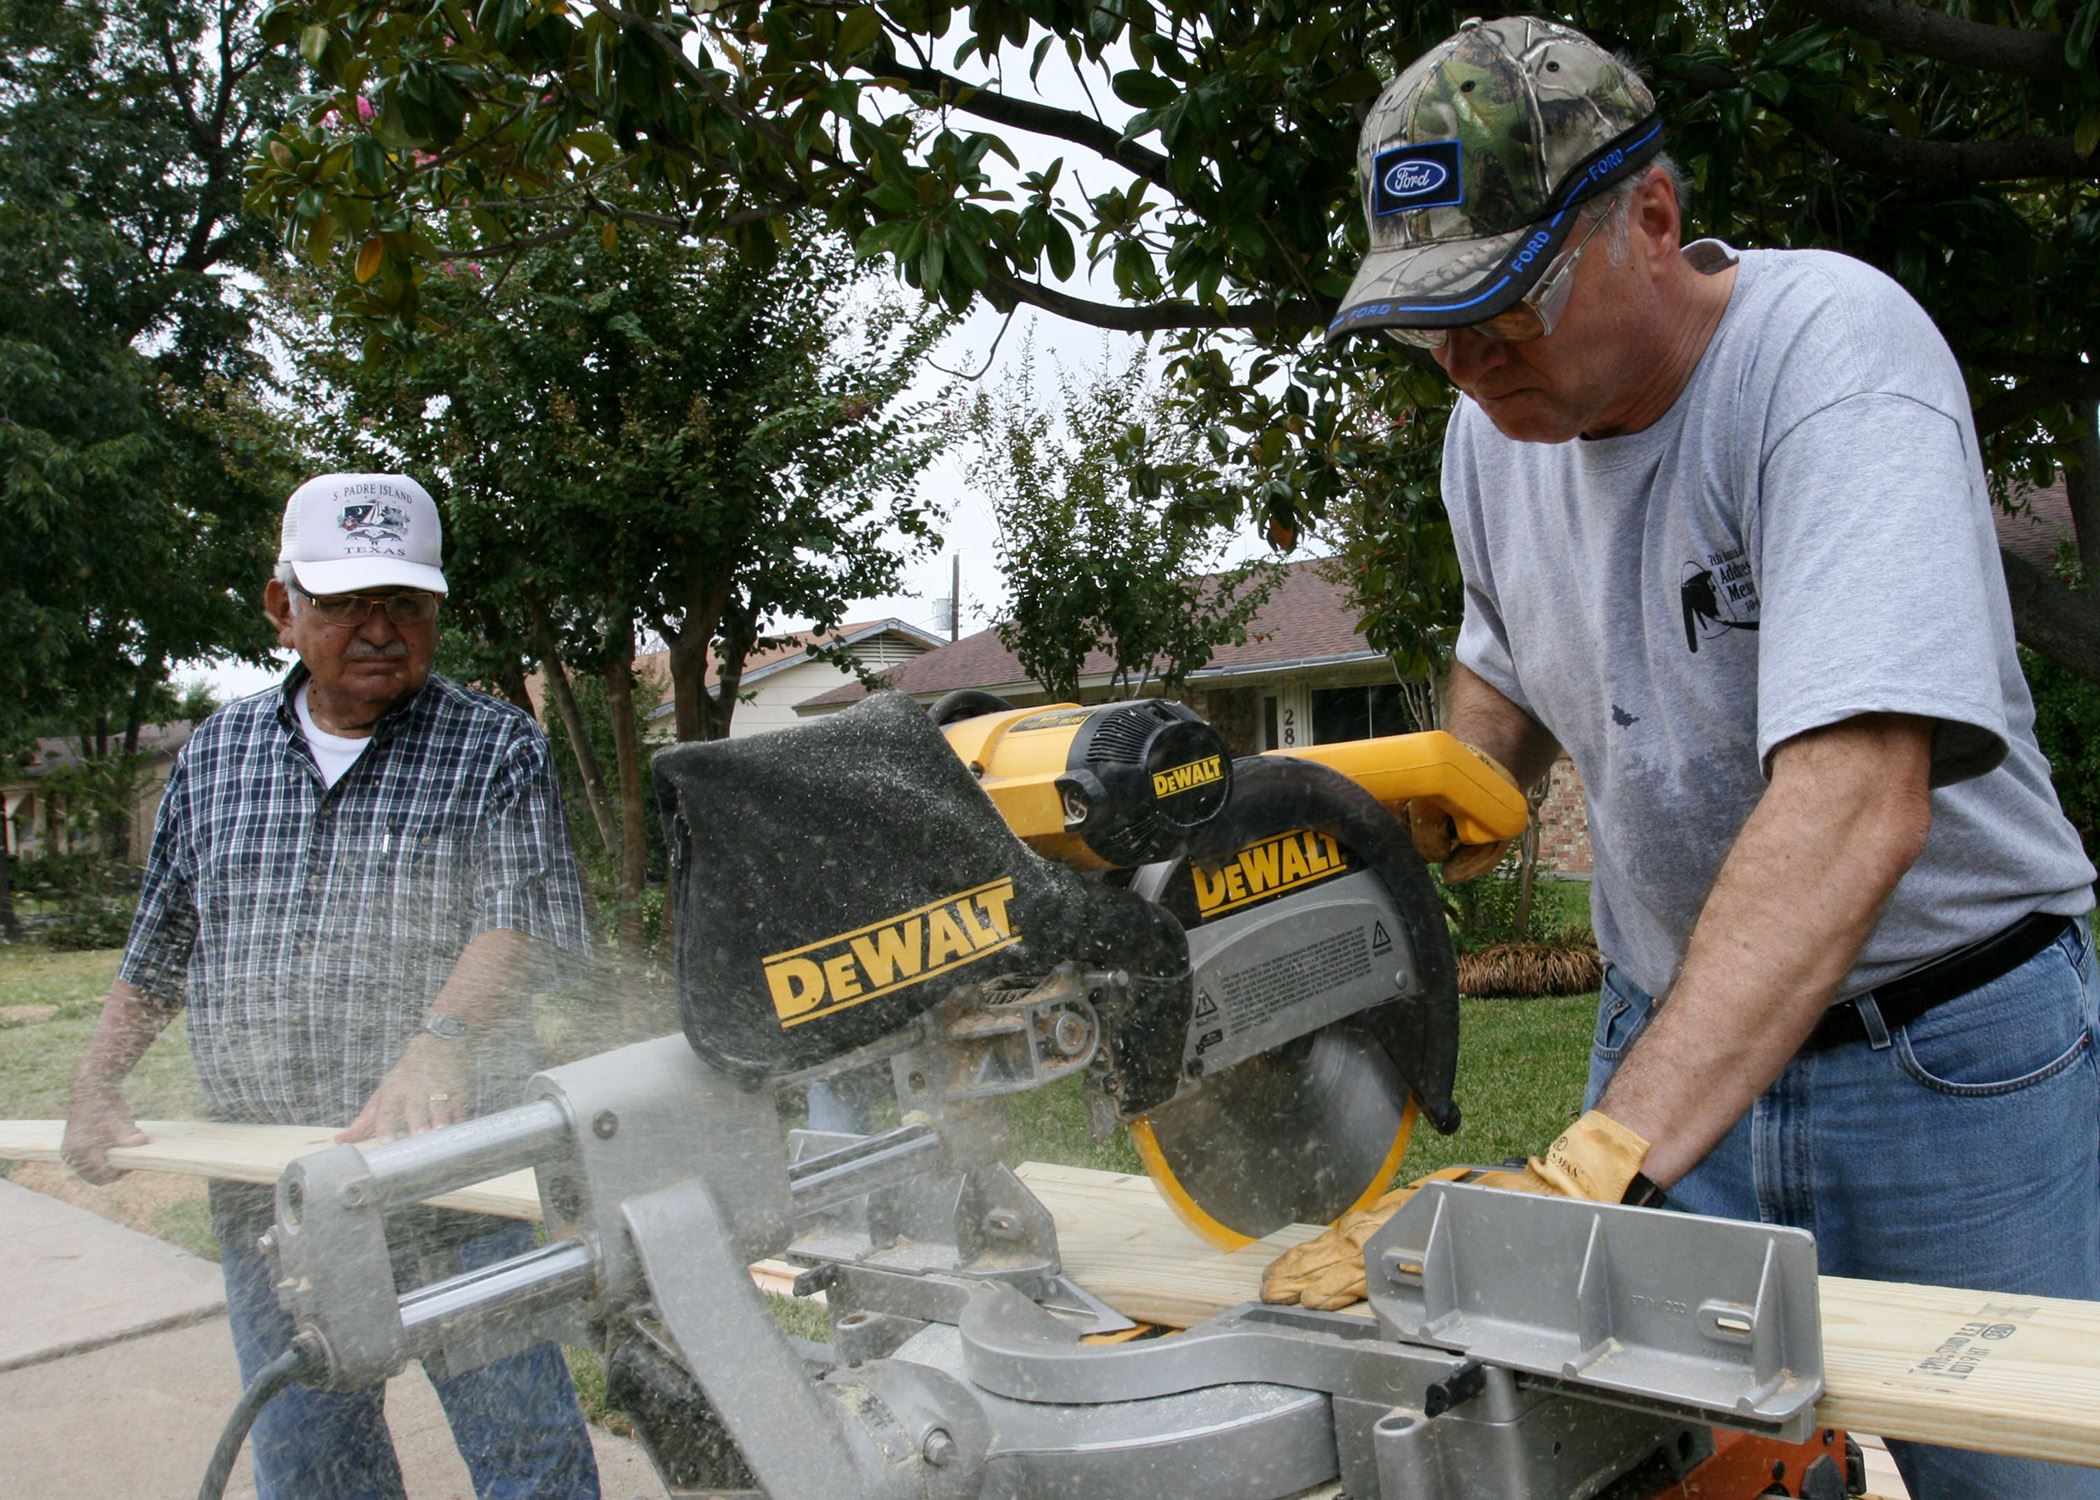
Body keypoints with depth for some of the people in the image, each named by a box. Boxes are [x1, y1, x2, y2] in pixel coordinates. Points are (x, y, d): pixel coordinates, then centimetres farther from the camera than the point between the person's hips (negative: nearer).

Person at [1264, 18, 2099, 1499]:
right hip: (1674, 1040, 5)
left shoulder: (1832, 347, -23)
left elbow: (1857, 800, -36)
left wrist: (1595, 1168, -43)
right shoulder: (1493, 424, -2)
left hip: (1950, 1050, -4)